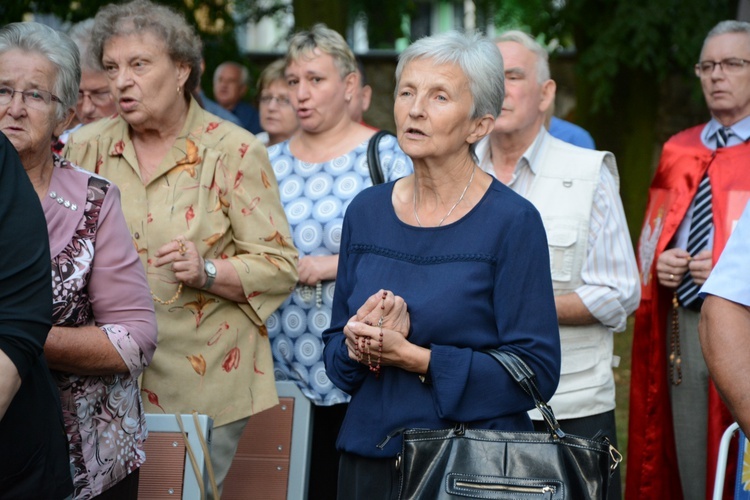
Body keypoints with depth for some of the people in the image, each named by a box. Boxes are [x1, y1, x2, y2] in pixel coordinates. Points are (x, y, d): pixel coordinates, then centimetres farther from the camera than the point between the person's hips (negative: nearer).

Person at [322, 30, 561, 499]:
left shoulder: (512, 221, -10)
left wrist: (413, 357, -19)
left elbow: (536, 371, -14)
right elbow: (335, 346, 11)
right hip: (368, 456, 5)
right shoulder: (366, 212, 5)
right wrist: (359, 345, -11)